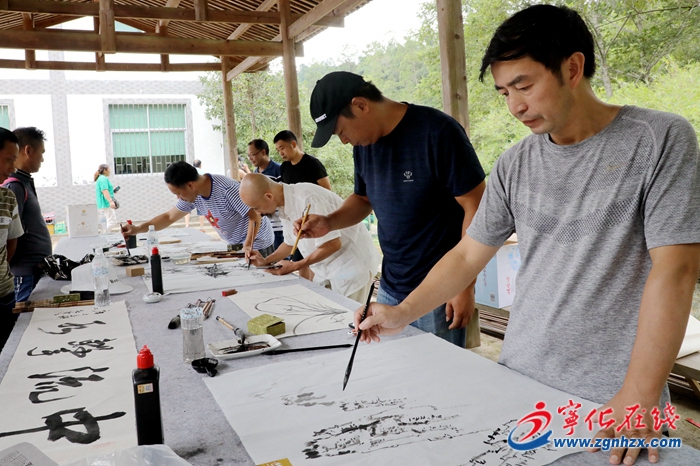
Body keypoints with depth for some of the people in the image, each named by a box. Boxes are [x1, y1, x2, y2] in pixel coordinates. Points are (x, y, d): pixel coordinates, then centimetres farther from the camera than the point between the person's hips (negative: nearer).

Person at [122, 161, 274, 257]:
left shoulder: (227, 190, -30)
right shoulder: (194, 195, -7)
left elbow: (255, 217, -26)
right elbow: (169, 217, 5)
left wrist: (248, 245, -35)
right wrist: (138, 229, -4)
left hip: (257, 244, -7)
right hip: (235, 244, 7)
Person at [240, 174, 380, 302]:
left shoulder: (306, 199, -27)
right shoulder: (284, 206, 0)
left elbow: (332, 245, -26)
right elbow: (291, 242, 17)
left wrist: (294, 266, -19)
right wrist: (266, 261, 4)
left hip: (353, 264, -8)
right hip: (328, 268, 8)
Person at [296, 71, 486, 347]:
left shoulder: (437, 132, -16)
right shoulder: (364, 143, 5)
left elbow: (475, 207, -15)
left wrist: (465, 286, -15)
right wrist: (329, 223, -1)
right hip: (390, 290, 6)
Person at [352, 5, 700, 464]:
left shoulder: (660, 139, -9)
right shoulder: (515, 165, 3)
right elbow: (468, 255, 9)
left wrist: (639, 397, -21)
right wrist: (401, 314, 2)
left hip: (611, 397, -3)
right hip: (519, 375, 4)